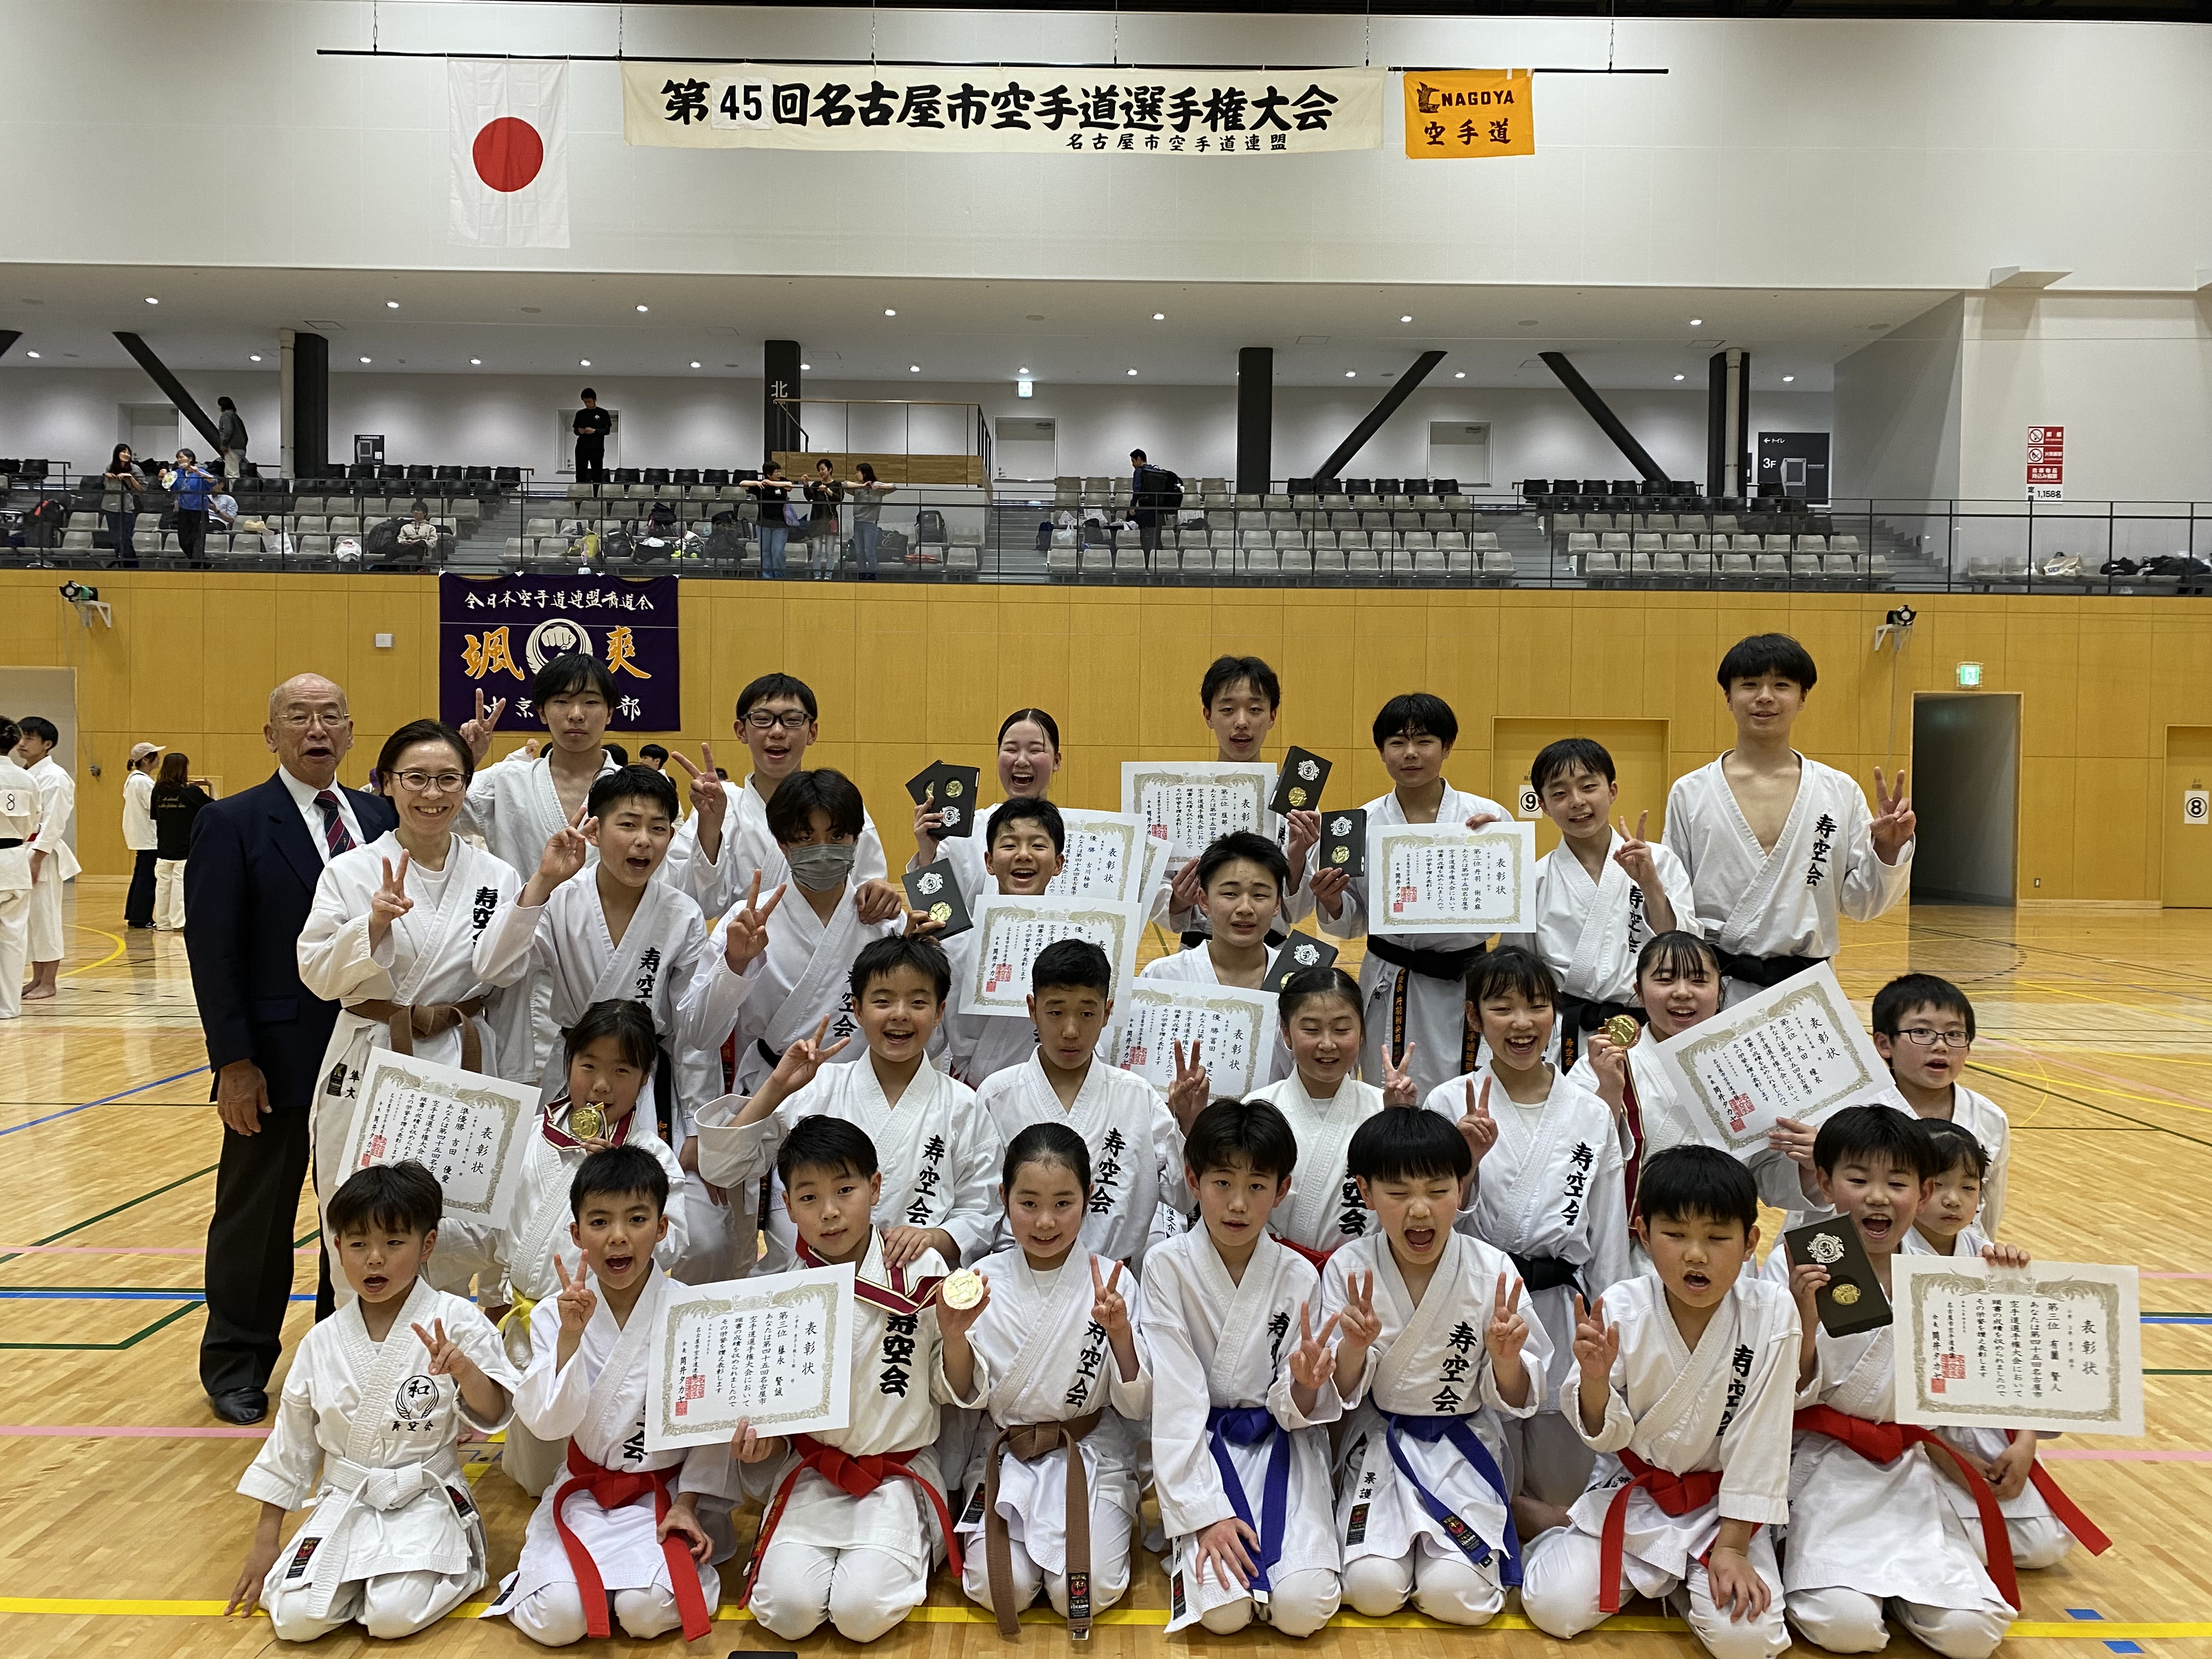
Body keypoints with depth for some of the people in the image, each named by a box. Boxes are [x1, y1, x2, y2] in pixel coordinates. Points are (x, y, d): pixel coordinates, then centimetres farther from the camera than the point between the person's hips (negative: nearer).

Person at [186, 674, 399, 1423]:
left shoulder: (379, 817, 6)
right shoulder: (233, 823, -6)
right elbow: (213, 950, -9)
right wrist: (233, 1061, -14)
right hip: (278, 1055, -4)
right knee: (258, 1213, 11)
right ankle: (236, 1362, 29)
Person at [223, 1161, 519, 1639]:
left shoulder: (455, 1323, -11)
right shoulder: (322, 1343, 0)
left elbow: (491, 1415, -14)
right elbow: (291, 1442, 10)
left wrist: (465, 1371, -35)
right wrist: (265, 1541, 12)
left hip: (425, 1498, -4)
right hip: (343, 1501, 4)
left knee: (394, 1616, -23)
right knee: (296, 1617, -15)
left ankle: (452, 1564, 7)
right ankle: (357, 1576, 14)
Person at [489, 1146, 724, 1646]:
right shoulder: (554, 1316, -7)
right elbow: (548, 1425, -15)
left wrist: (688, 1505, -7)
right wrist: (571, 1336, -26)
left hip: (665, 1490, -1)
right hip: (584, 1489, 1)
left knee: (647, 1611, -22)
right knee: (557, 1616, -18)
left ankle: (679, 1561, 9)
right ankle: (548, 1562, 13)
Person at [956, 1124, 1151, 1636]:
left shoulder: (1109, 1282, -8)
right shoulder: (985, 1281, -5)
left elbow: (1139, 1406, -8)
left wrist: (1120, 1334, -26)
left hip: (1091, 1453, -1)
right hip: (1003, 1453, 1)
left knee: (1086, 1592, -17)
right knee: (1000, 1588, -17)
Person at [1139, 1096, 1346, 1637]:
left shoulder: (1298, 1277, -5)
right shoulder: (1167, 1268, -10)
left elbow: (1294, 1410, -1)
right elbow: (1175, 1399, -13)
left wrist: (1306, 1384, -26)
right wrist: (1206, 1513, -20)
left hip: (1278, 1444, 1)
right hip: (1199, 1443, -1)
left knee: (1302, 1606, -21)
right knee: (1224, 1609, -22)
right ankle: (1193, 1544, 8)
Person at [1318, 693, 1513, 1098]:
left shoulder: (1487, 817, -2)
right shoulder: (1363, 824, 2)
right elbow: (1352, 922, 9)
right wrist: (1331, 901, -11)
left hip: (1466, 987, -1)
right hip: (1391, 991, 1)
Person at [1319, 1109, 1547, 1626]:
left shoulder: (1493, 1271, -11)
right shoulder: (1349, 1269, -10)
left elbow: (1512, 1401, -3)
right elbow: (1338, 1394, -5)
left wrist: (1507, 1359, -26)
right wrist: (1353, 1347, -27)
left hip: (1464, 1447, 0)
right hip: (1378, 1442, 0)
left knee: (1456, 1594, -19)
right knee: (1373, 1588, -18)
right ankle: (1391, 1532, 14)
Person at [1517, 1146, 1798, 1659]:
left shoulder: (1771, 1312, -16)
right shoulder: (1621, 1309, -14)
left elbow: (1759, 1437, -11)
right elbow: (1606, 1436, -8)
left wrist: (1731, 1546, -13)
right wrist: (1594, 1378, -30)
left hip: (1721, 1502, 0)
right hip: (1631, 1493, 0)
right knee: (1556, 1608, -14)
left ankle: (1677, 1582, 11)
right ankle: (1555, 1527, 18)